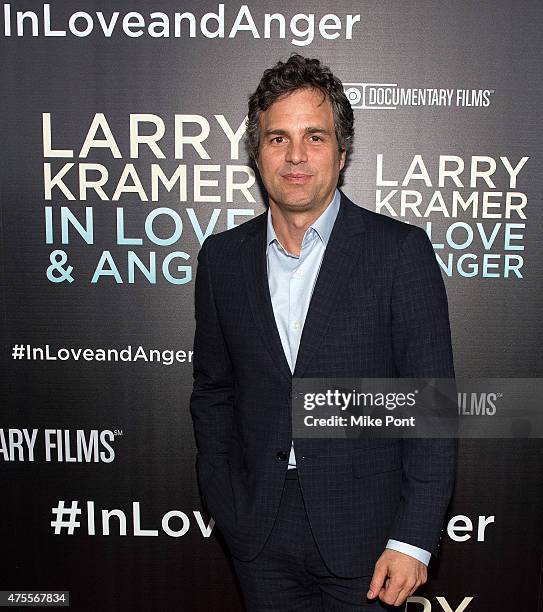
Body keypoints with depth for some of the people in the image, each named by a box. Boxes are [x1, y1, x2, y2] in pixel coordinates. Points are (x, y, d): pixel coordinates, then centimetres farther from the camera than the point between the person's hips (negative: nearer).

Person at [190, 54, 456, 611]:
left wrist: (413, 541, -11)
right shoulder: (221, 257, 1)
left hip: (365, 531, -2)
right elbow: (212, 390, 8)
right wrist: (224, 506, 4)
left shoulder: (400, 250, -10)